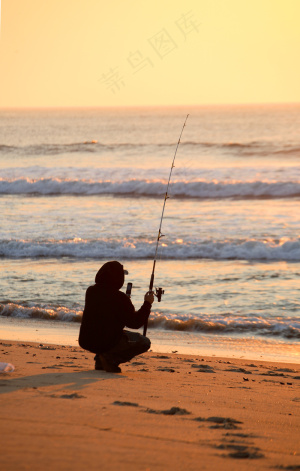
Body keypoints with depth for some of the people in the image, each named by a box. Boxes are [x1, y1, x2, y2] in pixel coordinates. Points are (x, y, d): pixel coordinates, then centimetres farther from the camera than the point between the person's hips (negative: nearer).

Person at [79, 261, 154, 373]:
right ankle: (112, 359, -7)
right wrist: (147, 303, 2)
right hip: (107, 344, -7)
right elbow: (135, 323, -10)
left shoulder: (90, 291, 1)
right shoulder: (120, 298, -18)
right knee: (144, 342, 10)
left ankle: (100, 359, 15)